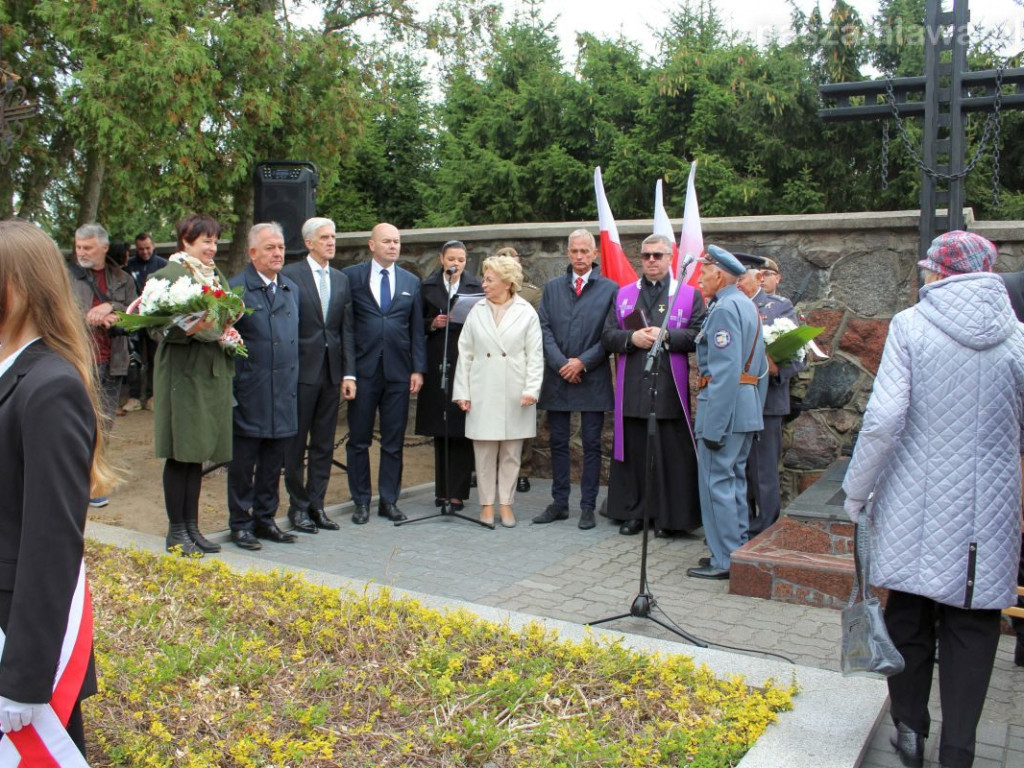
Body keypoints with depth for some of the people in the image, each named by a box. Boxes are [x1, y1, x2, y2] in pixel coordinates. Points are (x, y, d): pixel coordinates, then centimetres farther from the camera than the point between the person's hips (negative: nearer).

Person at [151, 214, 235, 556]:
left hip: (213, 373, 7)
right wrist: (190, 329, -27)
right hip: (182, 374, -7)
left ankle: (191, 527, 18)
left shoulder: (217, 276, 17)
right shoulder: (167, 275, -6)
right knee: (180, 453, -2)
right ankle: (176, 532, 8)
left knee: (198, 453, 10)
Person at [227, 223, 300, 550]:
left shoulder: (292, 289, 13)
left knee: (273, 462, 13)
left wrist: (294, 382, 12)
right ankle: (240, 523, 17)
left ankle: (265, 519, 25)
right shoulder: (236, 289, -7)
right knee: (243, 462, 5)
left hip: (283, 395, 6)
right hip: (249, 394, -5)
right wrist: (229, 391, -15)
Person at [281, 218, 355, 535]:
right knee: (296, 443, 4)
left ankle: (316, 505, 19)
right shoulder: (290, 275, -4)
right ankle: (298, 506, 15)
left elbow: (347, 330, 10)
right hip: (301, 370, -5)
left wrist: (349, 373, 3)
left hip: (332, 371, 5)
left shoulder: (341, 280, 12)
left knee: (324, 443, 10)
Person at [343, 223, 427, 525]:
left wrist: (418, 368, 1)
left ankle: (389, 500, 17)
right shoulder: (351, 276, 2)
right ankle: (361, 501, 17)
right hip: (363, 370, -2)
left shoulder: (411, 281, 11)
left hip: (398, 371, 2)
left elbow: (417, 329, 9)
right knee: (359, 440, 5)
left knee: (394, 441, 7)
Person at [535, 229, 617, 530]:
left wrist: (582, 362, -11)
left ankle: (588, 507, 11)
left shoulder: (610, 289, 1)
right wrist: (561, 364, -9)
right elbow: (545, 329, 3)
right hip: (557, 378, 3)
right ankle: (559, 504, 18)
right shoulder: (552, 287, 10)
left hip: (592, 379, -3)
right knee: (558, 443, 8)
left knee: (591, 445, 3)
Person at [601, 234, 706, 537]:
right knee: (633, 452, 6)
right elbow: (607, 336, 7)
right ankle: (632, 512, 17)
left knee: (671, 454, 0)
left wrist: (665, 336, -14)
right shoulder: (624, 294, 14)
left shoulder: (689, 295, 7)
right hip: (632, 389, 2)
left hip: (669, 389, -2)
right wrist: (632, 338, -11)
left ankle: (669, 517, 10)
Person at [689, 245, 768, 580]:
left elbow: (725, 372, -22)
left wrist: (713, 426, -22)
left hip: (725, 403, -10)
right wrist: (755, 411, 24)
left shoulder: (724, 308, -15)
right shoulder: (748, 305, 16)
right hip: (748, 407, 10)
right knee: (735, 479, 17)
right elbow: (761, 367, 20)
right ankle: (739, 549, 25)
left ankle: (724, 561, 3)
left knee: (717, 482, -3)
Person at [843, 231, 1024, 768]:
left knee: (909, 617, 14)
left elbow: (884, 418, -14)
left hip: (916, 506, -1)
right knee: (971, 627, 11)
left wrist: (857, 488, -3)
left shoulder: (911, 325, -9)